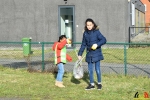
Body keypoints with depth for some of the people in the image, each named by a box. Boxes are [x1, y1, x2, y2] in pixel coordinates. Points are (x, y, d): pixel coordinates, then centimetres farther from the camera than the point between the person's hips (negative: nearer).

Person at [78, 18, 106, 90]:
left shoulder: (96, 32, -9)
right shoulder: (85, 33, 5)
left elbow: (104, 40, -11)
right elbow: (83, 44, 11)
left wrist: (97, 44, -26)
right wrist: (80, 54, 10)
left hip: (96, 54, -4)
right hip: (89, 54, 5)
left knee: (97, 69, 1)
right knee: (90, 70, 9)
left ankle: (99, 83, 18)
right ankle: (92, 84, 21)